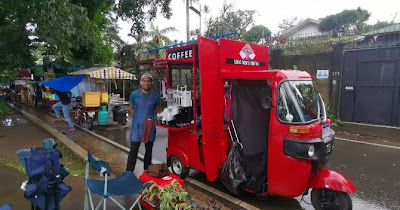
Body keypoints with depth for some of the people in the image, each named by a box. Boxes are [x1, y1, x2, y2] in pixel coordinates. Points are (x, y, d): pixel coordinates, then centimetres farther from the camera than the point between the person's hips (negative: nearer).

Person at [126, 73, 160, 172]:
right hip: (137, 126, -2)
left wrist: (149, 116, -1)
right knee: (134, 149, -1)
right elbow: (131, 108, 8)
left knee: (149, 149, 13)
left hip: (150, 126, 2)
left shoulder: (156, 96, -1)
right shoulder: (134, 94, -3)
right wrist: (138, 117, -5)